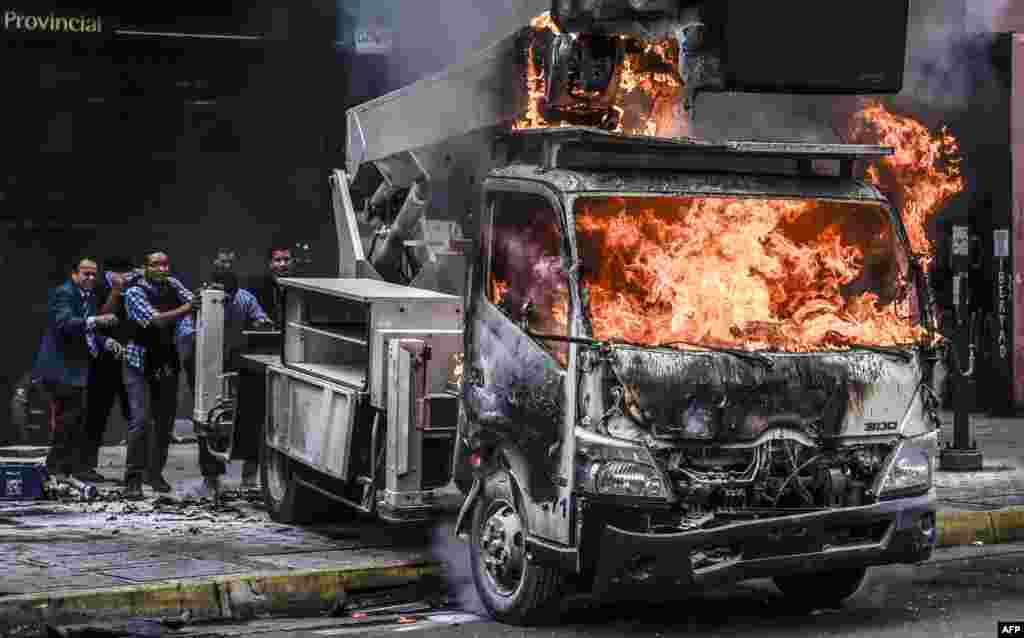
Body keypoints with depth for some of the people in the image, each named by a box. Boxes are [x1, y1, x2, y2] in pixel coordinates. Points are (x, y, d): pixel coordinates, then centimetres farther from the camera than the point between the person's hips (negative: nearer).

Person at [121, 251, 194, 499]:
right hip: (140, 364, -6)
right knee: (141, 420, -13)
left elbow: (192, 301, -4)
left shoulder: (172, 284, 5)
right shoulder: (135, 292, -13)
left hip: (168, 364, 6)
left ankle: (154, 473, 23)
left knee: (165, 420, 9)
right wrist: (187, 308, -29)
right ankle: (133, 479, -9)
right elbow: (155, 320, -25)